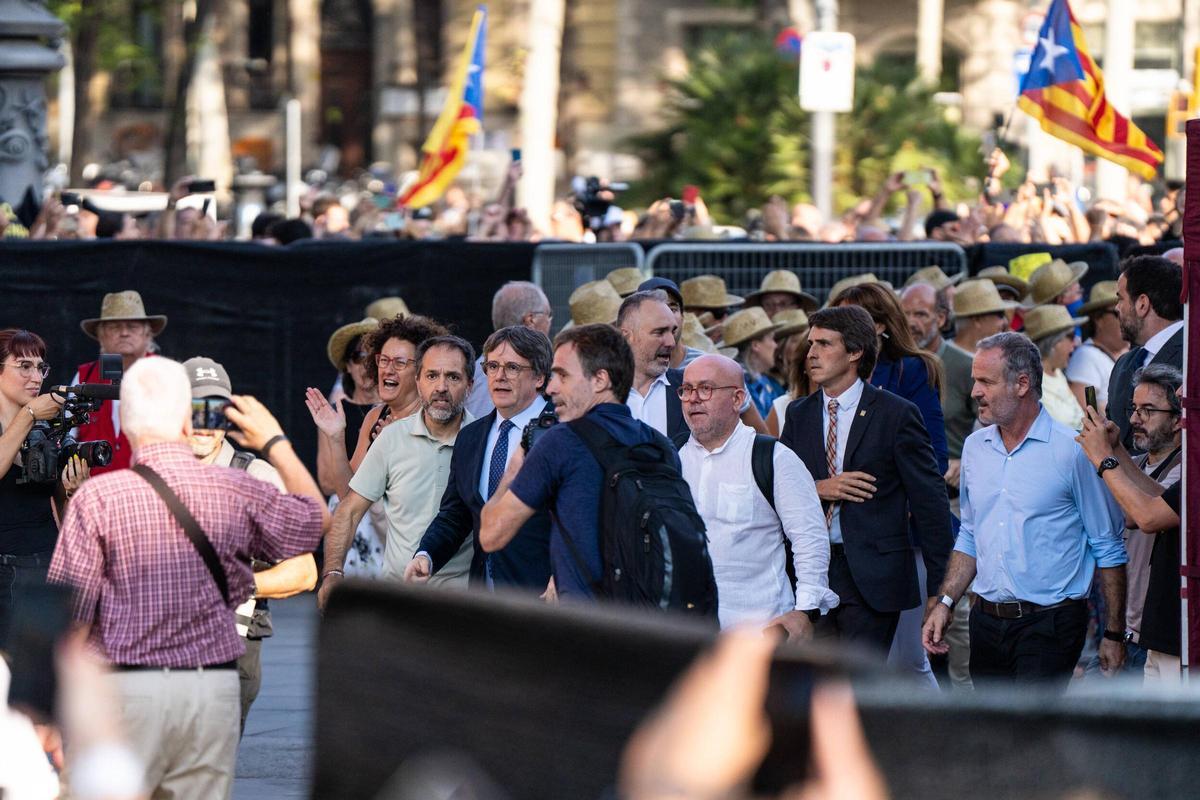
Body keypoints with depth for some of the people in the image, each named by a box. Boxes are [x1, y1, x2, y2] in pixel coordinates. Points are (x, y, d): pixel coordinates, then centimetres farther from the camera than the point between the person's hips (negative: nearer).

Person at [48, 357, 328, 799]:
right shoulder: (238, 492, 0)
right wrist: (275, 443, 32)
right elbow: (315, 518, 21)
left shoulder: (98, 498, -8)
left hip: (127, 685, -3)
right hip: (214, 688, 3)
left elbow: (69, 612, -6)